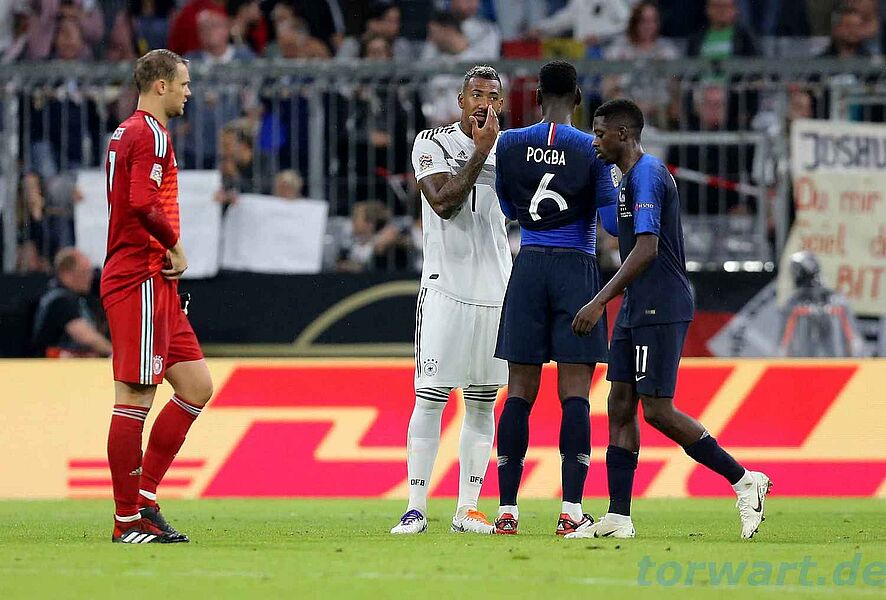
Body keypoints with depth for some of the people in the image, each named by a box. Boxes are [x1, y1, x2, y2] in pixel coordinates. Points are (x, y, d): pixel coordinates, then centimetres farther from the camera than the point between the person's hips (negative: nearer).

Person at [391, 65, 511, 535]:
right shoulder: (433, 143, -3)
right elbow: (444, 203, -17)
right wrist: (481, 152, -17)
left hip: (495, 288, 5)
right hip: (447, 286, -5)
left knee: (483, 402, 6)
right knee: (431, 396, -8)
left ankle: (468, 509, 10)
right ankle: (416, 508, -5)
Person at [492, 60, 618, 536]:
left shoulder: (509, 144, 3)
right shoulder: (592, 151, -4)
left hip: (528, 266, 2)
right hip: (576, 269, -2)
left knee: (520, 392, 4)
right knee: (574, 393, -3)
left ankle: (507, 509, 1)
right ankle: (571, 512, -9)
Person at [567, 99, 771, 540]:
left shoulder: (647, 175, -14)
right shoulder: (629, 178, 18)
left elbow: (646, 250, -22)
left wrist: (600, 302, -23)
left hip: (660, 311, -10)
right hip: (637, 310, 10)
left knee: (658, 411, -10)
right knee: (620, 405, 5)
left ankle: (744, 480, 0)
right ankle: (618, 517, 4)